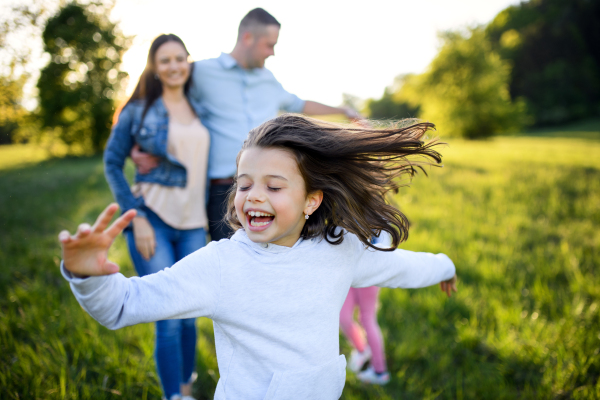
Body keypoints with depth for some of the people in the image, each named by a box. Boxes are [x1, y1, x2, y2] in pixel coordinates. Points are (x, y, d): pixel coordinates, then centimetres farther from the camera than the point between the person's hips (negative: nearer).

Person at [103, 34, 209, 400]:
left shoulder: (200, 110, 10)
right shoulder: (138, 110, 0)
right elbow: (112, 164, 0)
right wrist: (137, 217, -9)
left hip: (193, 225, 4)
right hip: (153, 221, -3)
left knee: (189, 316, 11)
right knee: (169, 321, -4)